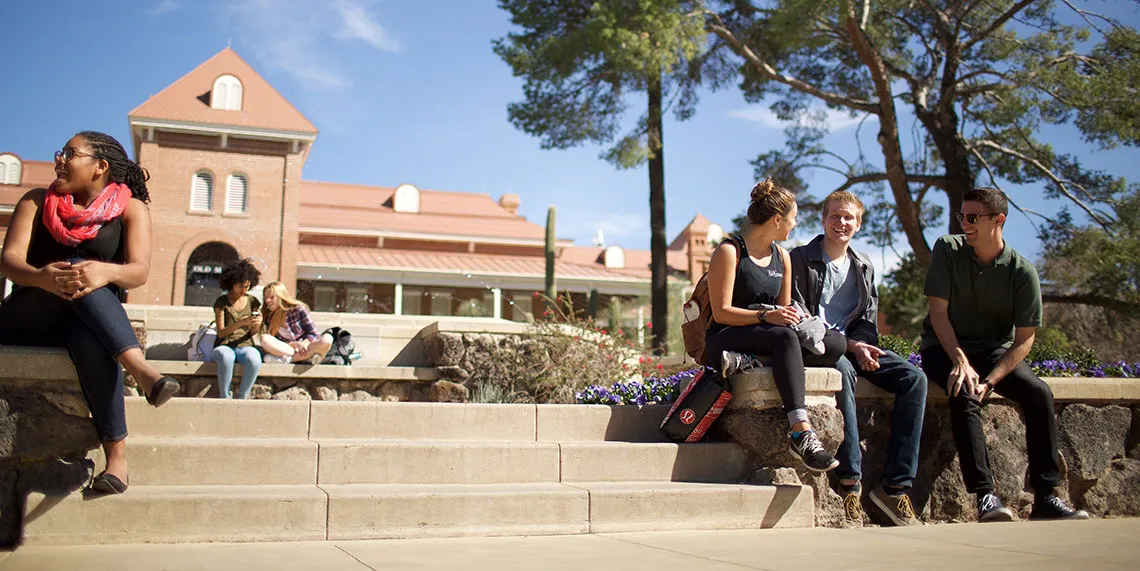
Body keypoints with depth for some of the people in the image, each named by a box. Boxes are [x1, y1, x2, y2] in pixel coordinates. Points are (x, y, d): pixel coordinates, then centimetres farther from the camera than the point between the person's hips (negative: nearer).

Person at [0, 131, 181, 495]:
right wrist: (42, 277, -32)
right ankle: (140, 370, -45)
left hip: (87, 322, 0)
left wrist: (105, 271, -37)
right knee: (75, 272, -33)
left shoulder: (130, 208, 4)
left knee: (90, 340, -38)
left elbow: (139, 271, -12)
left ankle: (117, 457, -42)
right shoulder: (37, 202, 9)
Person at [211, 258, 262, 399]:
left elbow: (253, 333, 11)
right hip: (224, 346, -2)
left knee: (254, 360, -36)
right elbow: (221, 333, -4)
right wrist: (240, 323, -20)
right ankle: (224, 397, -25)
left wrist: (257, 324, -13)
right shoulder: (222, 302, 4)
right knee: (226, 357, -41)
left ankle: (242, 398, -23)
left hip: (245, 346, 2)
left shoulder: (252, 301, 12)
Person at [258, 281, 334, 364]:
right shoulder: (269, 318, 6)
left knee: (327, 338, -29)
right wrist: (292, 344, -18)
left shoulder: (298, 309, -1)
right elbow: (274, 342, 1)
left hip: (305, 349, -1)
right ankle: (309, 358, -32)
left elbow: (313, 334, 1)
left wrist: (303, 344, -20)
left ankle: (289, 358, -37)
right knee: (264, 338, -26)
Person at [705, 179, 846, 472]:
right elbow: (721, 312, -12)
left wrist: (795, 317, -5)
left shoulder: (782, 256, 17)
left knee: (836, 342, -17)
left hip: (770, 340, 7)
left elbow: (784, 308, 18)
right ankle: (801, 432, -47)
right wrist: (765, 316, -25)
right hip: (727, 339, -7)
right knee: (785, 336, -38)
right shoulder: (729, 252, -5)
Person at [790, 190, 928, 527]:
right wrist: (849, 346, -17)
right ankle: (850, 483, -36)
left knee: (914, 378, -19)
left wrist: (861, 347, -9)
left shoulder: (864, 266, 19)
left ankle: (895, 486, -21)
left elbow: (868, 320, 16)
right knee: (843, 371, -39)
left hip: (855, 347, 6)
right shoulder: (801, 259, 2)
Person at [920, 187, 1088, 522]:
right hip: (946, 348, -2)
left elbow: (1024, 339, -8)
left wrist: (990, 381, -22)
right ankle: (985, 496, -32)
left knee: (1039, 393, -23)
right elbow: (938, 312, -9)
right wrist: (961, 362, -22)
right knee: (964, 394, -32)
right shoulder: (947, 250, -8)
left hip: (996, 350, 2)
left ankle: (1045, 498, -18)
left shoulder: (1022, 271, -8)